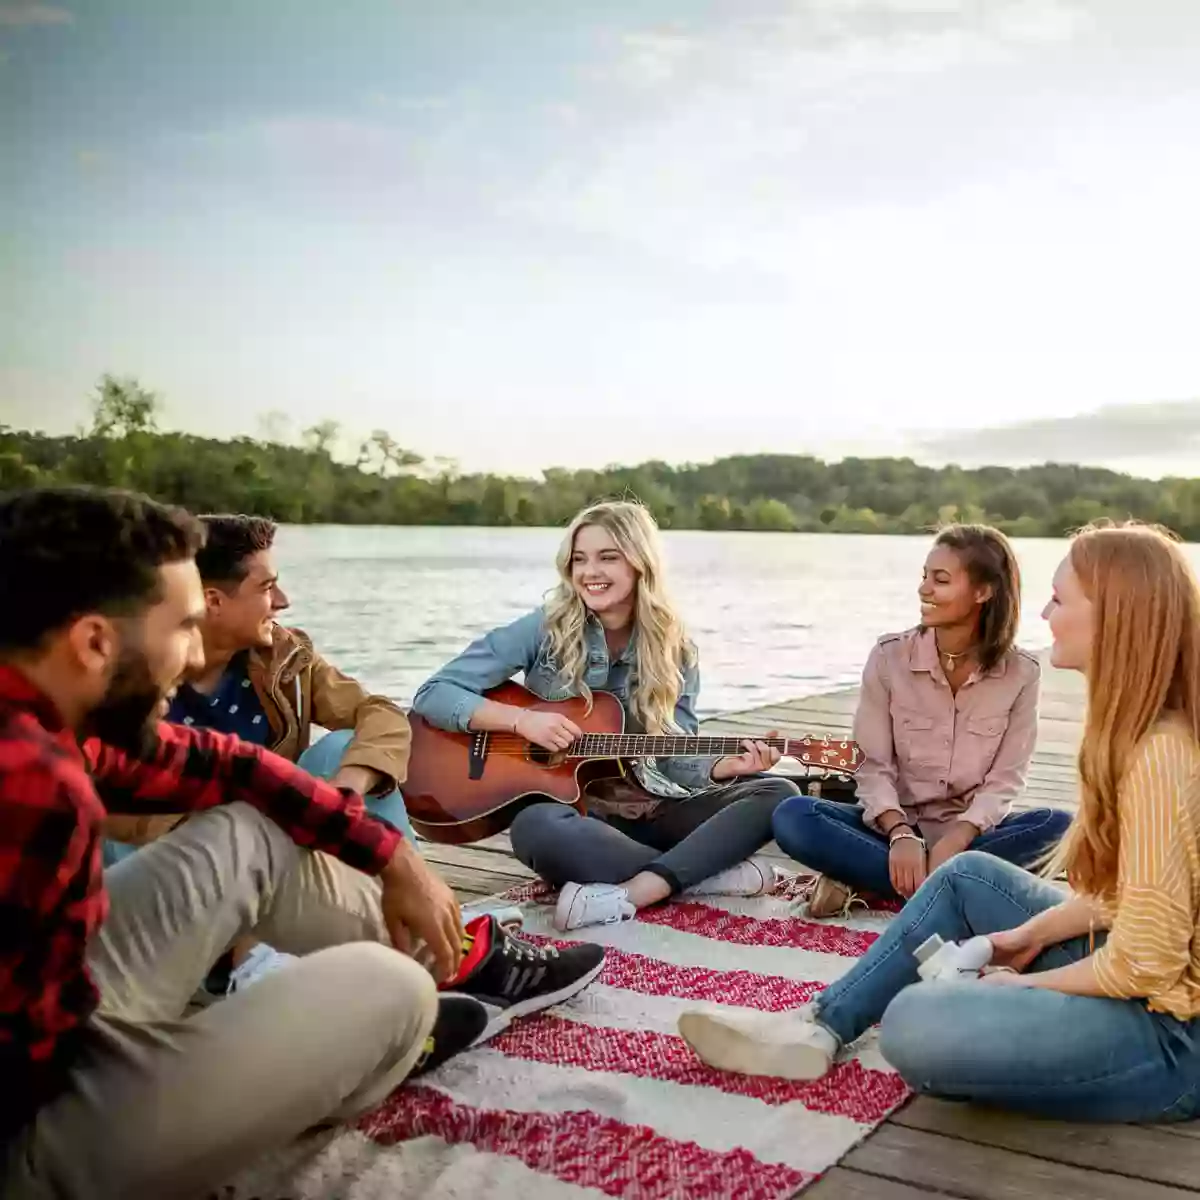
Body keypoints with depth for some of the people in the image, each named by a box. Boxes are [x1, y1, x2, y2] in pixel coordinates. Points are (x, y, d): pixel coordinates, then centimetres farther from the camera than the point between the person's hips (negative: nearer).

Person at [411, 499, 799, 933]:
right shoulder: (543, 630, -6)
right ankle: (709, 870, -26)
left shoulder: (673, 651, 3)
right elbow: (432, 695, -9)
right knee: (535, 827, -39)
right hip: (569, 808, -3)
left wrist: (727, 765, -21)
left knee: (778, 794, -16)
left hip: (651, 810, 4)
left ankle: (629, 893, -33)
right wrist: (522, 719, -21)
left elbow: (676, 758, 0)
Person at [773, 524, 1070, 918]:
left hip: (970, 832, 1)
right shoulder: (889, 656, -5)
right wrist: (901, 835, -26)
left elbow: (1005, 781, -8)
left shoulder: (1021, 672, -5)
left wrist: (952, 842, -25)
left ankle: (862, 879, -27)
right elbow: (873, 767, -8)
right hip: (894, 825, -1)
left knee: (1058, 826, -29)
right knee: (793, 817, -26)